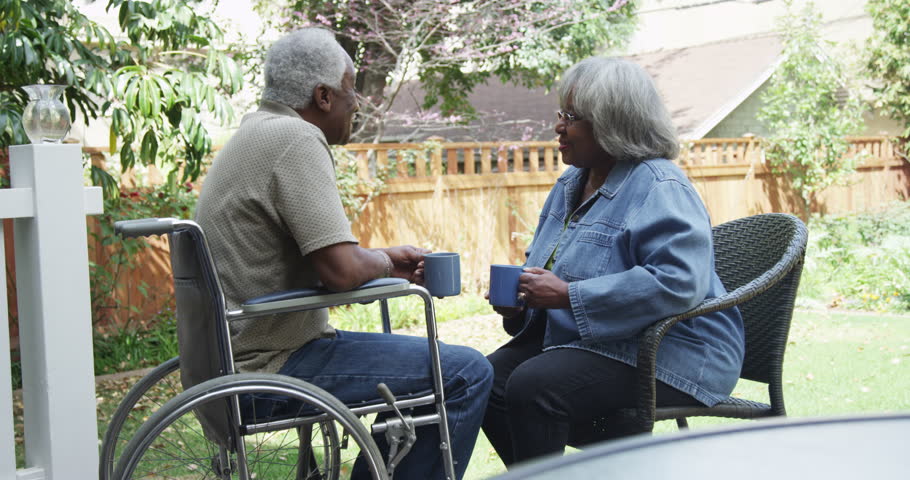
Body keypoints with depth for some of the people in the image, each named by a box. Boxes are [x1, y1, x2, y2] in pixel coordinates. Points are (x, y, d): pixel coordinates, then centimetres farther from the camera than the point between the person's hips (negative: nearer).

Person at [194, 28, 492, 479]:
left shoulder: (256, 130, 14)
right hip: (274, 364, -11)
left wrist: (384, 258, 13)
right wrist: (385, 262, -5)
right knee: (468, 373, -9)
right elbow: (343, 270, -25)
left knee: (423, 363, 24)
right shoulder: (294, 137, -18)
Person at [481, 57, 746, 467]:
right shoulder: (571, 183, 13)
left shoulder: (661, 188, -16)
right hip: (579, 340, 9)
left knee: (532, 387, -28)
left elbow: (679, 281, -31)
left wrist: (568, 295, -29)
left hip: (664, 355, -9)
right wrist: (517, 301, 0)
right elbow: (543, 264, 25)